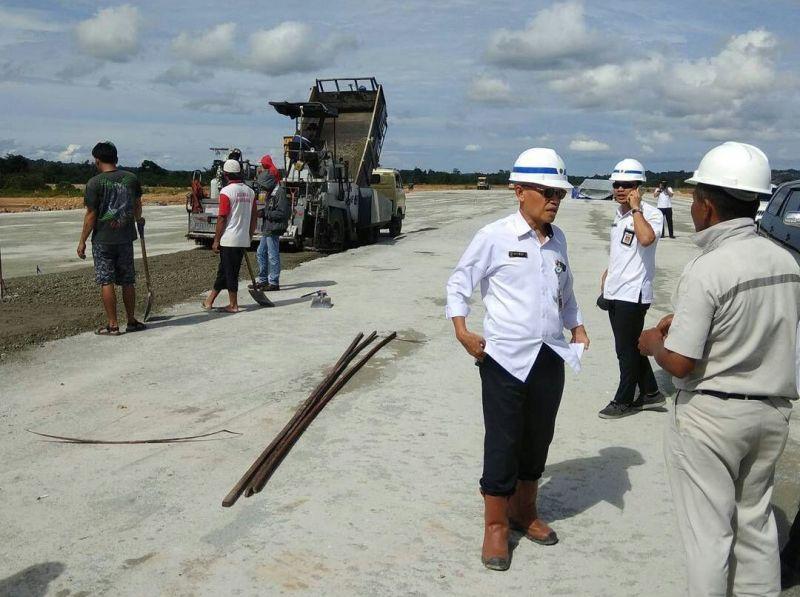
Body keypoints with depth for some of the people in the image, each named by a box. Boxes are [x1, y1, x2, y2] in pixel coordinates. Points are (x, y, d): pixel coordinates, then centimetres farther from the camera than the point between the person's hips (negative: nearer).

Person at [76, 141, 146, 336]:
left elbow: (91, 215, -11)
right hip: (126, 238, 4)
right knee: (128, 281, 13)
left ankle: (112, 325, 5)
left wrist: (82, 241, -3)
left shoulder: (95, 183, -11)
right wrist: (138, 219, 37)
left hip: (103, 240, -4)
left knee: (106, 282, 3)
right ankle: (132, 321, 21)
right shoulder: (131, 178, 1)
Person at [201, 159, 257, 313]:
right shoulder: (250, 191, 8)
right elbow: (253, 218, 11)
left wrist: (216, 240, -7)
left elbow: (222, 218, -13)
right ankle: (209, 301, 21)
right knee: (224, 270, 12)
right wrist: (250, 236, 20)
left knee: (229, 272, 3)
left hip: (229, 239, -6)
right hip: (244, 241, 6)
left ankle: (233, 305, 8)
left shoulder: (226, 191, -12)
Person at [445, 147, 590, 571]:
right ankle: (495, 525, 18)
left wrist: (577, 327, 10)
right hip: (506, 357, -6)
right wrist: (461, 330, -13)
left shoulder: (557, 239, 9)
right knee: (503, 442, 2)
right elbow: (459, 283, -1)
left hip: (550, 358, 6)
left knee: (538, 439, 15)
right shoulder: (494, 237, -8)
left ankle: (525, 511, 35)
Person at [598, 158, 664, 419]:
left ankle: (624, 401, 18)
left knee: (627, 350, 3)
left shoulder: (651, 214, -15)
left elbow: (646, 239, -37)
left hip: (633, 293, -8)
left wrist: (636, 208, -27)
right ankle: (650, 393, 30)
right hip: (615, 291, 9)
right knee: (631, 347, 17)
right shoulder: (619, 213, 10)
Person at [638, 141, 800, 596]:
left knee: (709, 531, 6)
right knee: (756, 523, 20)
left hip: (712, 415, -7)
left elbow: (680, 364, -21)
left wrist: (652, 342, 0)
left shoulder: (706, 271, -21)